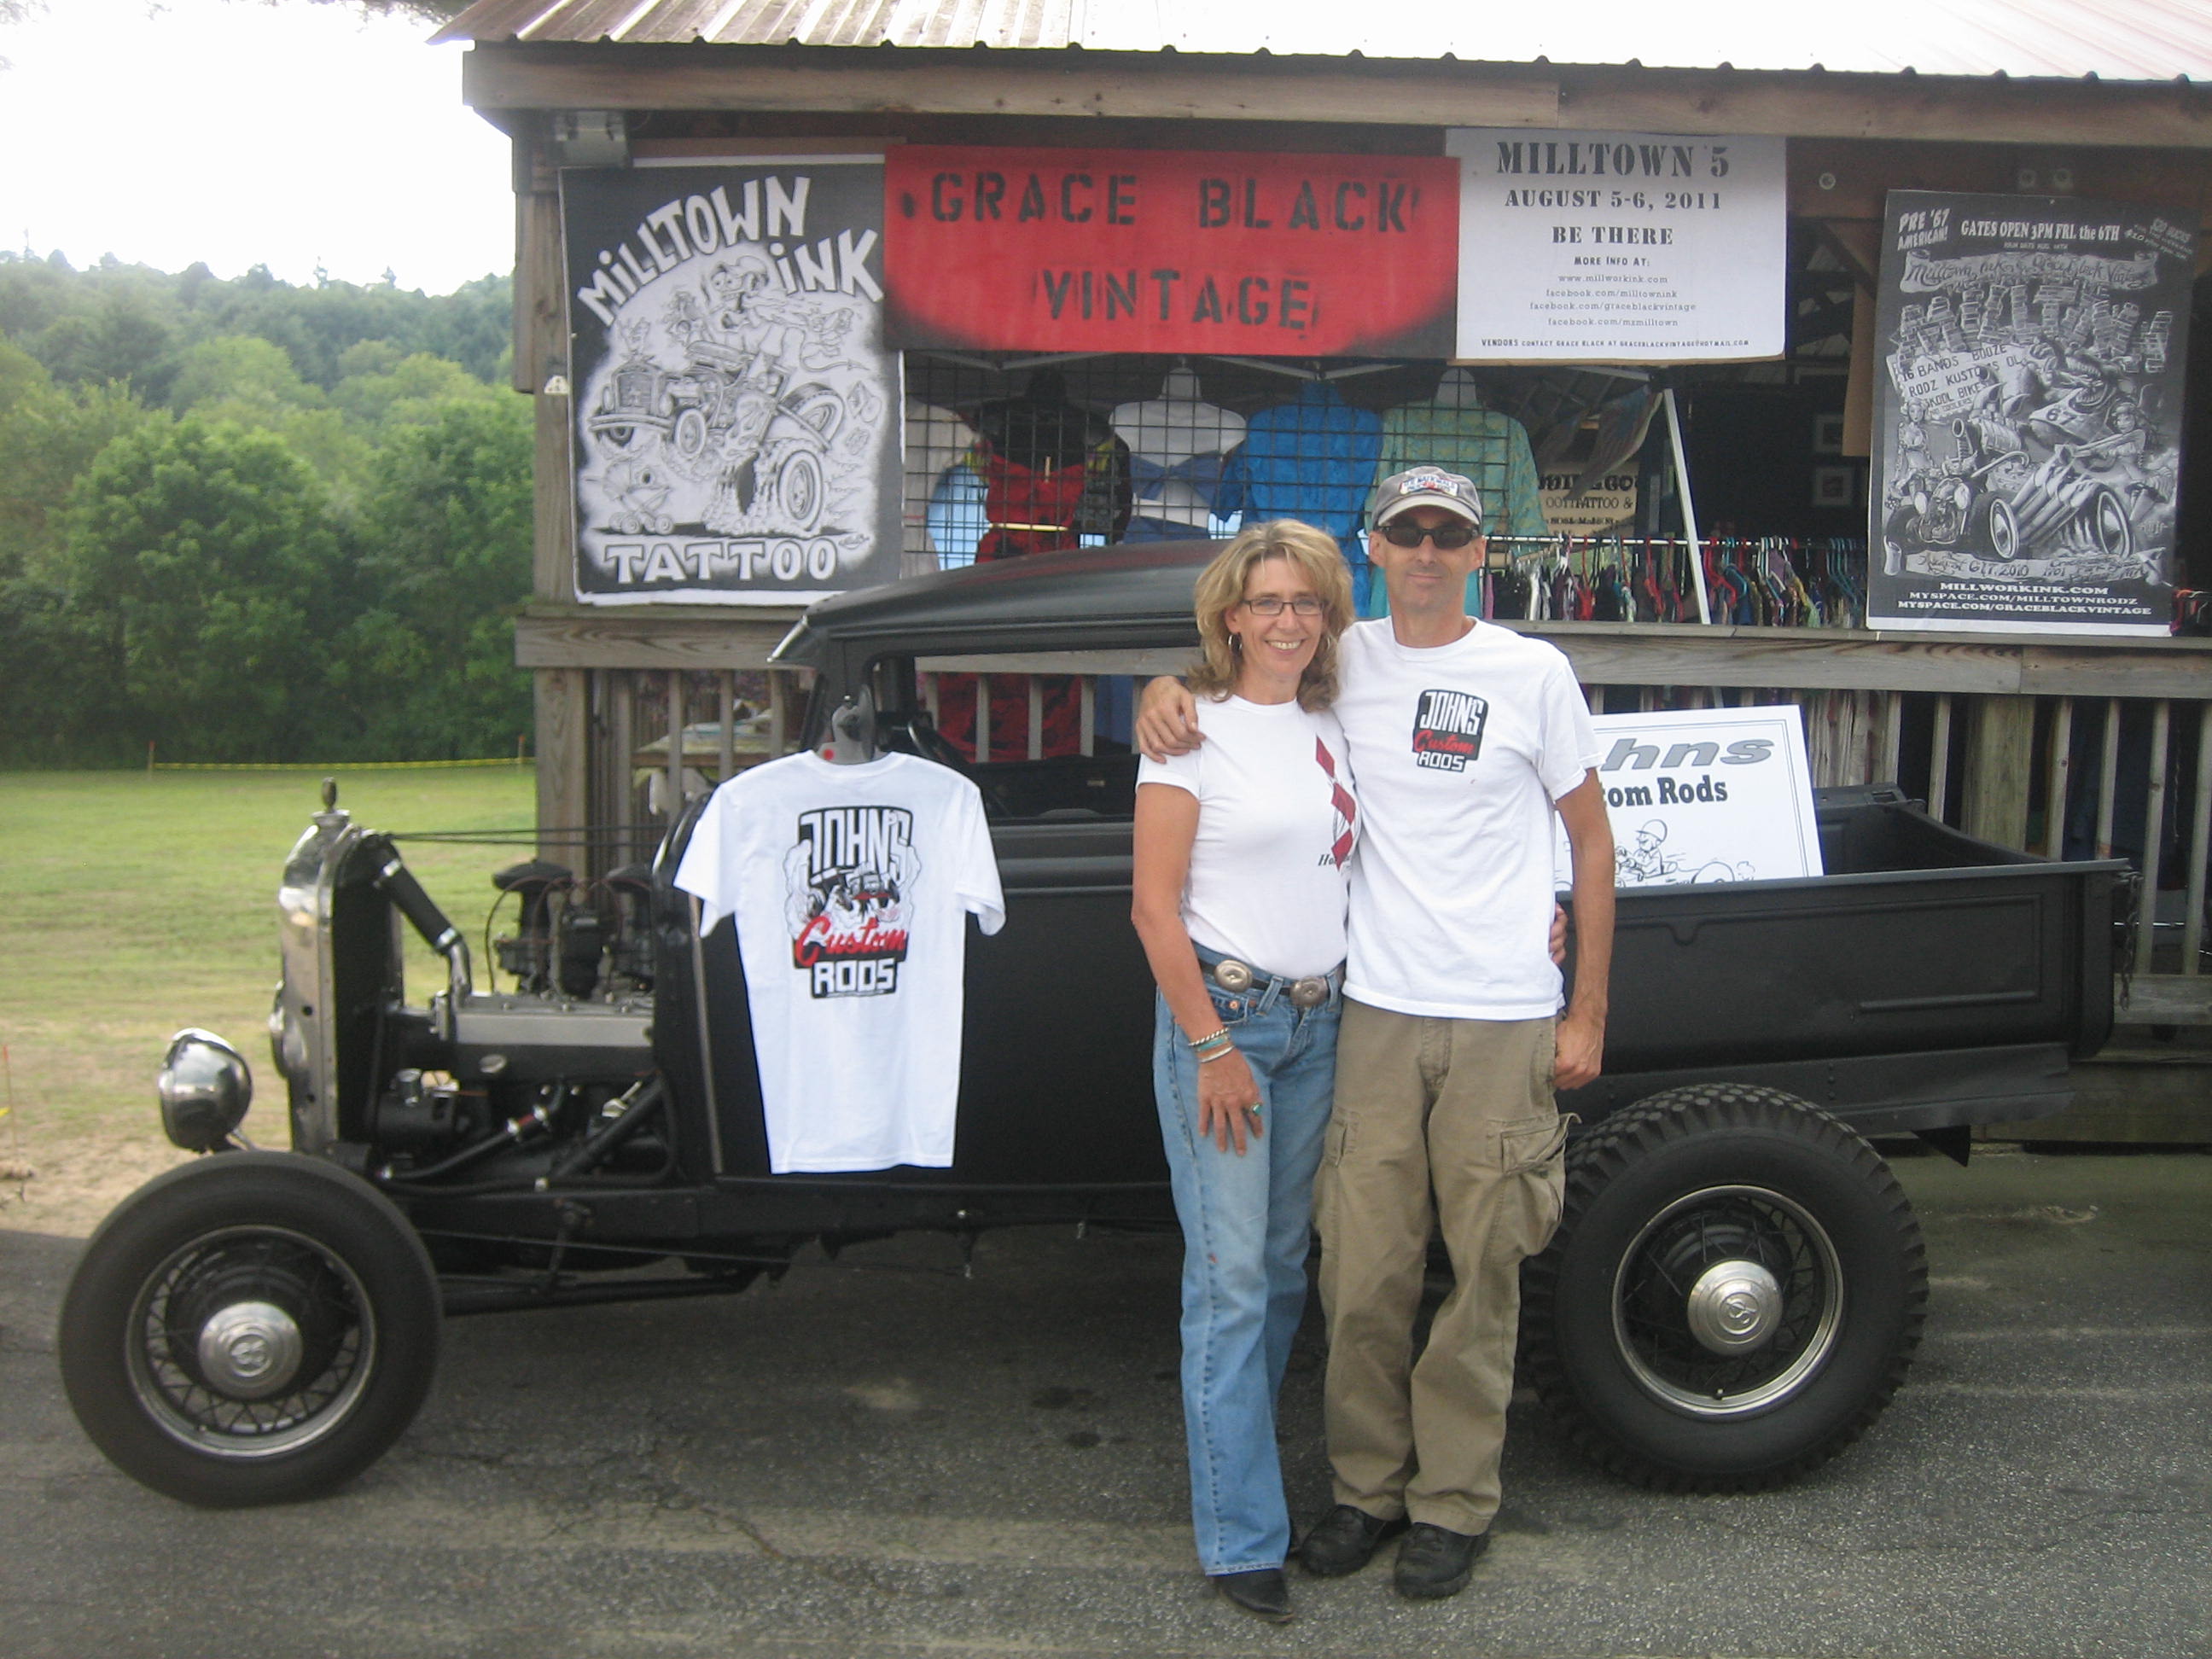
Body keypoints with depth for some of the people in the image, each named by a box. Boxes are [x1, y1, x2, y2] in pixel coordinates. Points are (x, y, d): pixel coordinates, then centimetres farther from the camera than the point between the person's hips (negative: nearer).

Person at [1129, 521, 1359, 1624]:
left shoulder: (1332, 730, 9)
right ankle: (1242, 1540, 4)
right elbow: (1154, 907, -11)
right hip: (1221, 1013, -6)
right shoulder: (1195, 730, -9)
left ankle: (1226, 1431, 34)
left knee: (1285, 1261, 14)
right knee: (1232, 1277, -4)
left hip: (1319, 1021, 6)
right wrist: (1212, 1048, -14)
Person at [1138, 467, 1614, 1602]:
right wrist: (1164, 688, -4)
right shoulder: (1346, 661, 7)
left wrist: (1588, 1013, 3)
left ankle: (1454, 1504, 20)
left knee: (1483, 1272, 5)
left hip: (1504, 1023, -2)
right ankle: (1367, 1487, 23)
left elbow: (1592, 840, 6)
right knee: (1362, 1272, 5)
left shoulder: (1532, 673, 2)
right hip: (1378, 1013, 2)